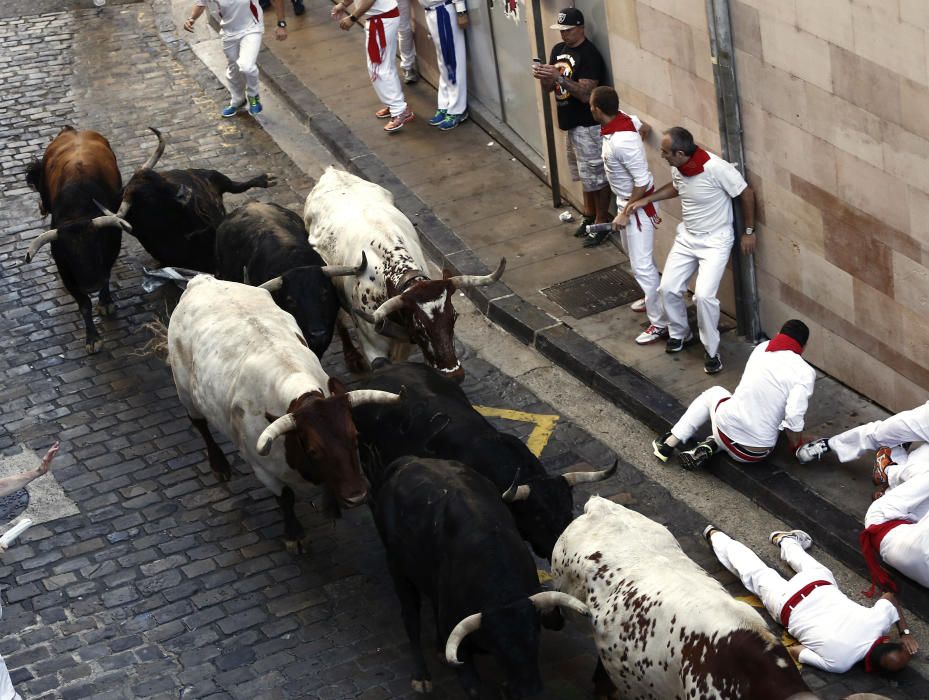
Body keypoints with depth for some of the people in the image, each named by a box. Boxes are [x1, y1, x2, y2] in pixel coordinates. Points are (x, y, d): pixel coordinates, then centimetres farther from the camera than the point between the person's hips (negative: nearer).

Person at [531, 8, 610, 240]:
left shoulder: (589, 55, -19)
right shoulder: (558, 50, 8)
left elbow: (585, 94, -24)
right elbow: (548, 87, 9)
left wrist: (559, 77, -32)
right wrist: (543, 76, -13)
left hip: (588, 126, -9)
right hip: (570, 123, 9)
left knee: (596, 176, 0)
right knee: (584, 175, 20)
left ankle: (602, 223, 10)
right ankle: (589, 216, 33)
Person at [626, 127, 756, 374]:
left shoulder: (716, 168, -29)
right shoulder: (678, 168, -8)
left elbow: (746, 194, -17)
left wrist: (749, 232, -9)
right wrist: (645, 200, 8)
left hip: (715, 241, -6)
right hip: (687, 238, 7)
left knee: (704, 296, -19)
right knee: (668, 288, 3)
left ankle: (712, 351, 1)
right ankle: (679, 333, 30)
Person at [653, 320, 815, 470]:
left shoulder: (762, 348, 4)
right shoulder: (805, 372, -8)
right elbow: (794, 417, -18)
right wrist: (797, 446, 0)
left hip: (727, 429, 3)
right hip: (757, 453, -2)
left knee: (713, 393, 34)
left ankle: (669, 444, 25)